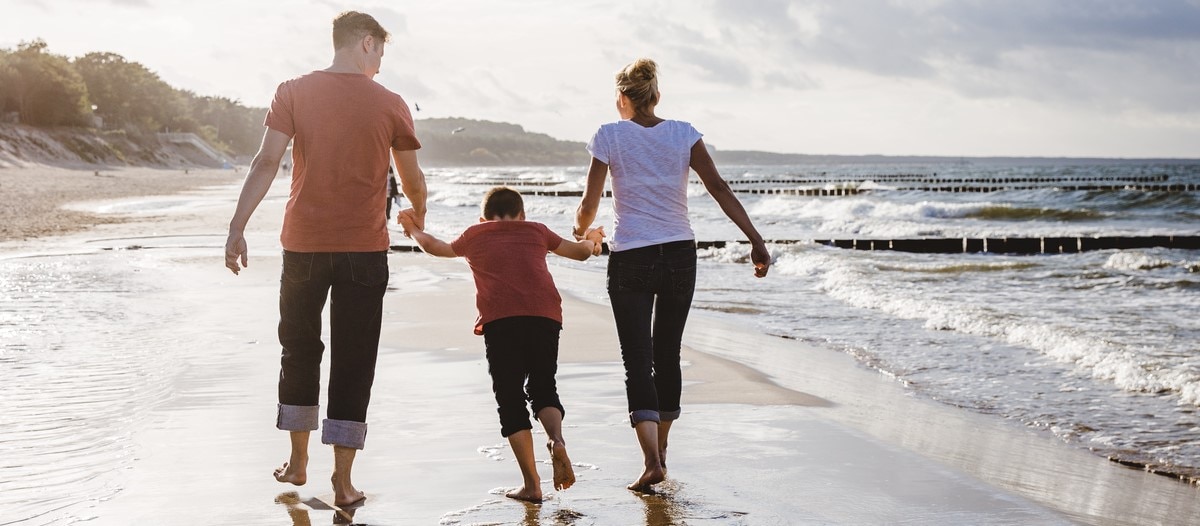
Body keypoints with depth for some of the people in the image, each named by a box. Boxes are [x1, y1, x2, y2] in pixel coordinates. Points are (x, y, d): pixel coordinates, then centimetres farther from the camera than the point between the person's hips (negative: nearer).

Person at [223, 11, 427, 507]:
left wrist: (237, 227, -8)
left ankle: (298, 460, 27)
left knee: (299, 350, 18)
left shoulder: (294, 93, 0)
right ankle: (342, 480, 4)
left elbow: (266, 163, -8)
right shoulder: (390, 105, 0)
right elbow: (412, 178, 9)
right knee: (353, 363, 4)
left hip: (304, 244, 1)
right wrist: (419, 215, 30)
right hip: (365, 249, -1)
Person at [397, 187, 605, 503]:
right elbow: (580, 252, 38)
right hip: (545, 315, 1)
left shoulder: (474, 235, 26)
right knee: (543, 389, 16)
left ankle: (531, 484, 0)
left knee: (510, 400, 6)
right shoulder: (536, 231, 28)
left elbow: (434, 247, 40)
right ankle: (556, 439, -14)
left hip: (499, 319, -1)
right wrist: (591, 240, 61)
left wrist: (414, 230, 61)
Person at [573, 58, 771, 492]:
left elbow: (589, 205, -4)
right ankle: (661, 449, 30)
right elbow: (719, 188, -6)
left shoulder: (610, 136, -4)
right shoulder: (683, 134, 2)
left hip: (630, 260, -3)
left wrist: (581, 232, 18)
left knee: (638, 361, -3)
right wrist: (756, 240, -7)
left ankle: (652, 460, -18)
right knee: (667, 356, 18)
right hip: (680, 256, 3)